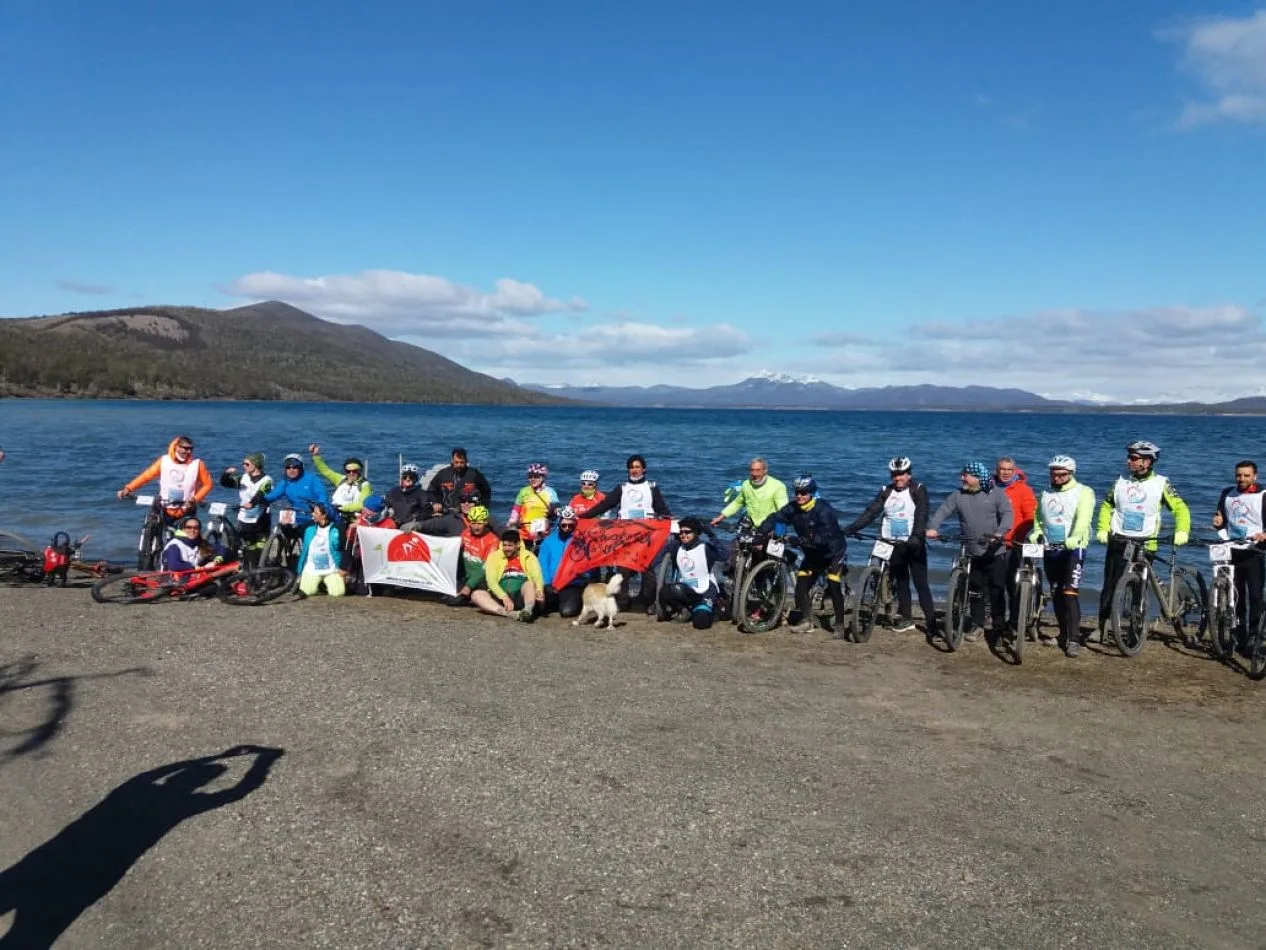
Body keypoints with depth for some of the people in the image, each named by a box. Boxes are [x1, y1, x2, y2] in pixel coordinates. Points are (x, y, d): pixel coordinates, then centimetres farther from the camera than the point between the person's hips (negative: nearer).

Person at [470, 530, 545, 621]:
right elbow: (491, 580, -7)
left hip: (521, 598, -2)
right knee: (476, 594, -23)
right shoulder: (494, 556, 6)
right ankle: (510, 613, -42)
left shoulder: (528, 556, 4)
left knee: (530, 583, -29)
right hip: (501, 598, 2)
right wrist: (504, 597, -24)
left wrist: (539, 590, -36)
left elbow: (537, 576, -13)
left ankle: (528, 609, -58)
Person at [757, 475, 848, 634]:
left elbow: (826, 534, -38)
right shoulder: (793, 508, -8)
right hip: (813, 554, 6)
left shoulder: (823, 509, -26)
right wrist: (759, 532, -28)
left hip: (833, 552, -6)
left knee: (834, 586, -16)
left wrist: (806, 540, -51)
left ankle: (839, 624, -5)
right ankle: (806, 621, 8)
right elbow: (775, 518, -13)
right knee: (801, 584, -4)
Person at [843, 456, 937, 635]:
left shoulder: (918, 490, -4)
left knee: (921, 583, -6)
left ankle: (931, 622, -4)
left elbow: (921, 515, -16)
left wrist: (916, 536, -33)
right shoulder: (886, 491, 7)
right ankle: (906, 618, 21)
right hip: (893, 545, 4)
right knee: (901, 583, 11)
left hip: (914, 545, -4)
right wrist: (849, 529, -11)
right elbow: (870, 512, 0)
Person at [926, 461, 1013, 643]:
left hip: (995, 552, -3)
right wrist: (933, 527, -20)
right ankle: (977, 624, 21)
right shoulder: (958, 496, 6)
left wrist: (1000, 532, -30)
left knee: (997, 591, 1)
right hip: (972, 553, 3)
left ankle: (999, 626, 12)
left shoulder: (996, 493, -3)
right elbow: (943, 511, -2)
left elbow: (1007, 514, -12)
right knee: (975, 590, 9)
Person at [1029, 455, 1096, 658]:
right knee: (1056, 594, 10)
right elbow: (1038, 518, 19)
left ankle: (1074, 639, -13)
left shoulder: (1083, 492, -4)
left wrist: (1075, 537, -36)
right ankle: (1064, 634, 22)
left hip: (1073, 549, -6)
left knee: (1070, 593, -14)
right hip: (1050, 549, 6)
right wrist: (1035, 533, -1)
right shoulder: (1046, 494, 15)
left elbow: (1083, 518, -20)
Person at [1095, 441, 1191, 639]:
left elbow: (1179, 507, -5)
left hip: (1145, 543, -2)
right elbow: (1106, 506, 14)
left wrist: (1182, 531, -21)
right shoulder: (1121, 482, 7)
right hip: (1118, 541, 2)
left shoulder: (1160, 483, -1)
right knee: (1110, 586, 1)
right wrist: (1102, 530, 1)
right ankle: (1102, 627, 9)